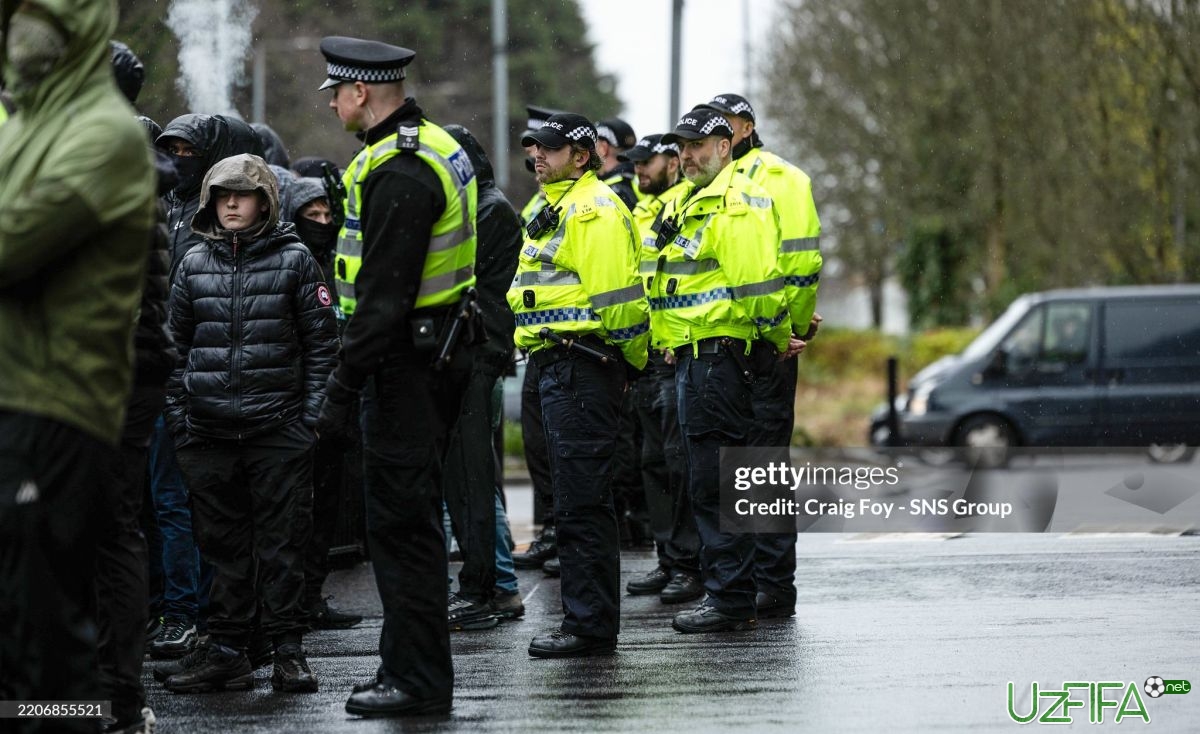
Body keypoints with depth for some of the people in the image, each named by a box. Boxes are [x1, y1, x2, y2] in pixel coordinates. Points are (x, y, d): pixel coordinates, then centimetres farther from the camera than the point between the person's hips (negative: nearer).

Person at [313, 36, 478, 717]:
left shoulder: (399, 174, -20)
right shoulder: (437, 146, 13)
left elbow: (384, 295, -24)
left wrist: (344, 388, -23)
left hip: (409, 361, -11)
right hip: (441, 348, 11)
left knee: (402, 519, -6)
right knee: (413, 514, 16)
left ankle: (418, 678, -3)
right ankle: (415, 665, 23)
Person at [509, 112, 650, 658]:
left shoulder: (593, 210, -12)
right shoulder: (558, 208, 21)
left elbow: (616, 296, -19)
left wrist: (633, 358, -10)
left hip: (581, 367, -11)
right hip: (558, 367, 11)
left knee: (582, 502, -10)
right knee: (579, 500, 13)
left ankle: (590, 626, -8)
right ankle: (588, 618, 19)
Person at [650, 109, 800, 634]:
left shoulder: (737, 202, -13)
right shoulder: (688, 205, 20)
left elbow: (758, 282, -20)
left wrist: (777, 338, -8)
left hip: (719, 353, -10)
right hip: (693, 356, 10)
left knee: (715, 483, -9)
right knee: (709, 482, 14)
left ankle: (730, 600, -6)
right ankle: (727, 592, 20)